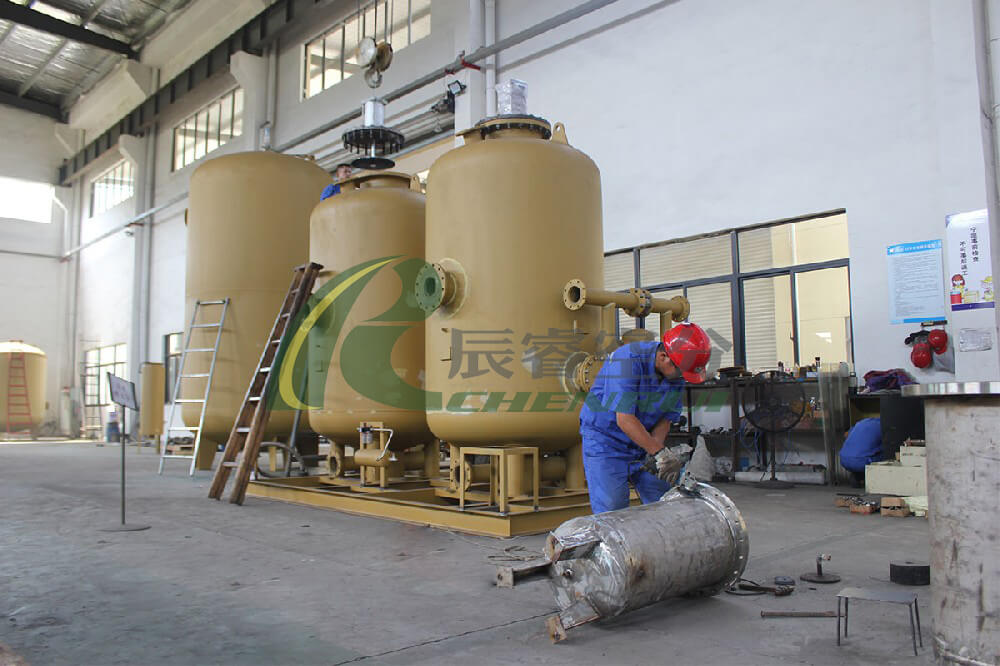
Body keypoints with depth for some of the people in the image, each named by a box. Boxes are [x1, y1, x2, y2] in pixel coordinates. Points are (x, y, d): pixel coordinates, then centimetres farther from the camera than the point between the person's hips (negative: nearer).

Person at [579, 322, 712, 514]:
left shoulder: (677, 372, -6)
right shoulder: (628, 360, -27)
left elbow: (665, 420, -1)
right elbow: (624, 420, -30)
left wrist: (654, 454, -17)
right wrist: (660, 452, -28)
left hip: (643, 444, 7)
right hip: (605, 441, -6)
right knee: (612, 511, -8)